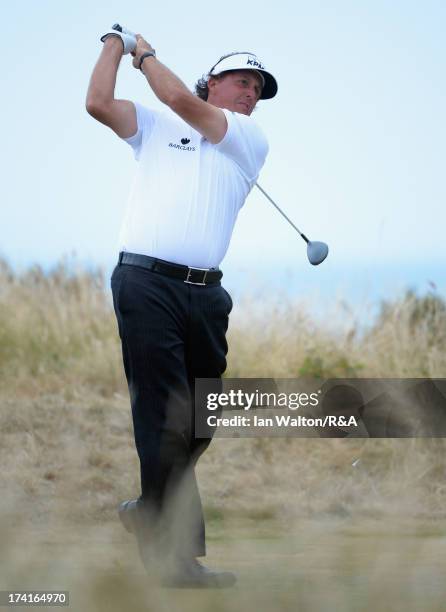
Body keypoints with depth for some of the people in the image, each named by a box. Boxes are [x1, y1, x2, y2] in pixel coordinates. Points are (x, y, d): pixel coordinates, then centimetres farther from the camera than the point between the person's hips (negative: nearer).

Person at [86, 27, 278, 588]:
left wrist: (144, 52, 11)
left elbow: (182, 101, 0)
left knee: (201, 420, 6)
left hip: (205, 292, 4)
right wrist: (116, 44, 11)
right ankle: (180, 556, -11)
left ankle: (150, 513, 26)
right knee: (165, 420, -10)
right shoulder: (155, 127, 16)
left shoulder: (251, 140, 15)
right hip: (147, 283, -3)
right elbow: (99, 104, 2)